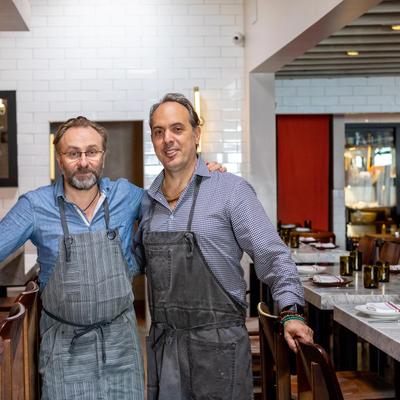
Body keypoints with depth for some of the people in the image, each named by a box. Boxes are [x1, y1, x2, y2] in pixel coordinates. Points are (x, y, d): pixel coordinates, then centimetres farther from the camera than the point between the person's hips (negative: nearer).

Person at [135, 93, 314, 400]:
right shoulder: (148, 200, 8)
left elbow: (272, 256, -9)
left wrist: (291, 312, -20)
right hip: (162, 341, 5)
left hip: (218, 342, -5)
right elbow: (136, 259, 19)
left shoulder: (231, 190, -8)